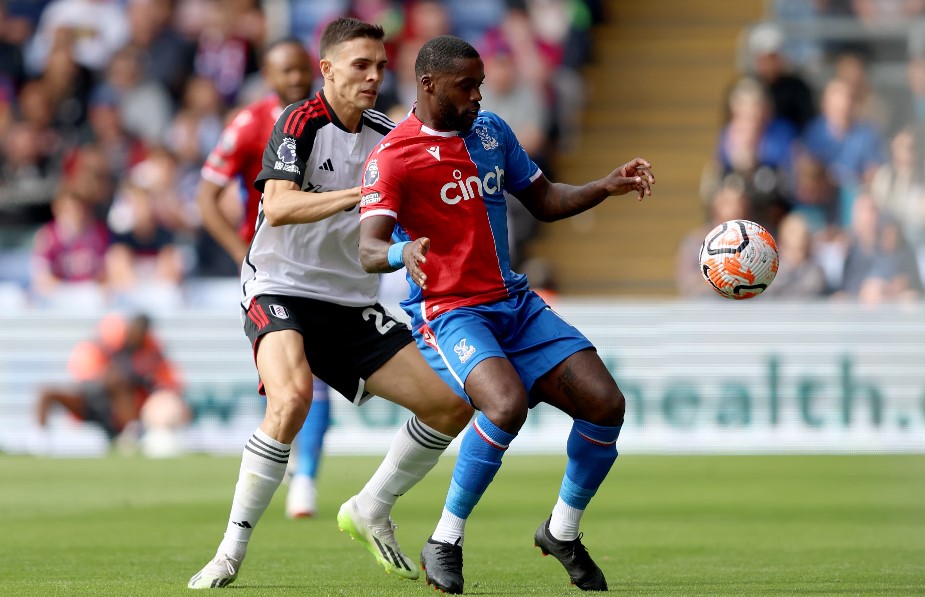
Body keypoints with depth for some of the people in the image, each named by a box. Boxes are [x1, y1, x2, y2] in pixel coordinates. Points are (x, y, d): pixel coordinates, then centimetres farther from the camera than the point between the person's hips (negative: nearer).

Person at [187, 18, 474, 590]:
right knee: (292, 397, -34)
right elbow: (278, 207, -26)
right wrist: (360, 192, -36)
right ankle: (231, 552, -23)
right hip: (280, 290, -7)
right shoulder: (301, 122, -11)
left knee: (451, 403, -1)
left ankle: (371, 511, 20)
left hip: (352, 304, 7)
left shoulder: (386, 135, 7)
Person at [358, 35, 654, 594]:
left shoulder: (492, 131, 11)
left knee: (606, 403, -8)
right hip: (448, 313, -7)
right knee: (508, 403, -34)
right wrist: (402, 253, -45)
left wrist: (608, 186, 5)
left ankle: (563, 531, 15)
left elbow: (544, 201, 21)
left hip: (516, 305, 7)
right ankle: (445, 543, -17)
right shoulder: (393, 157, -10)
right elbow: (369, 249, -22)